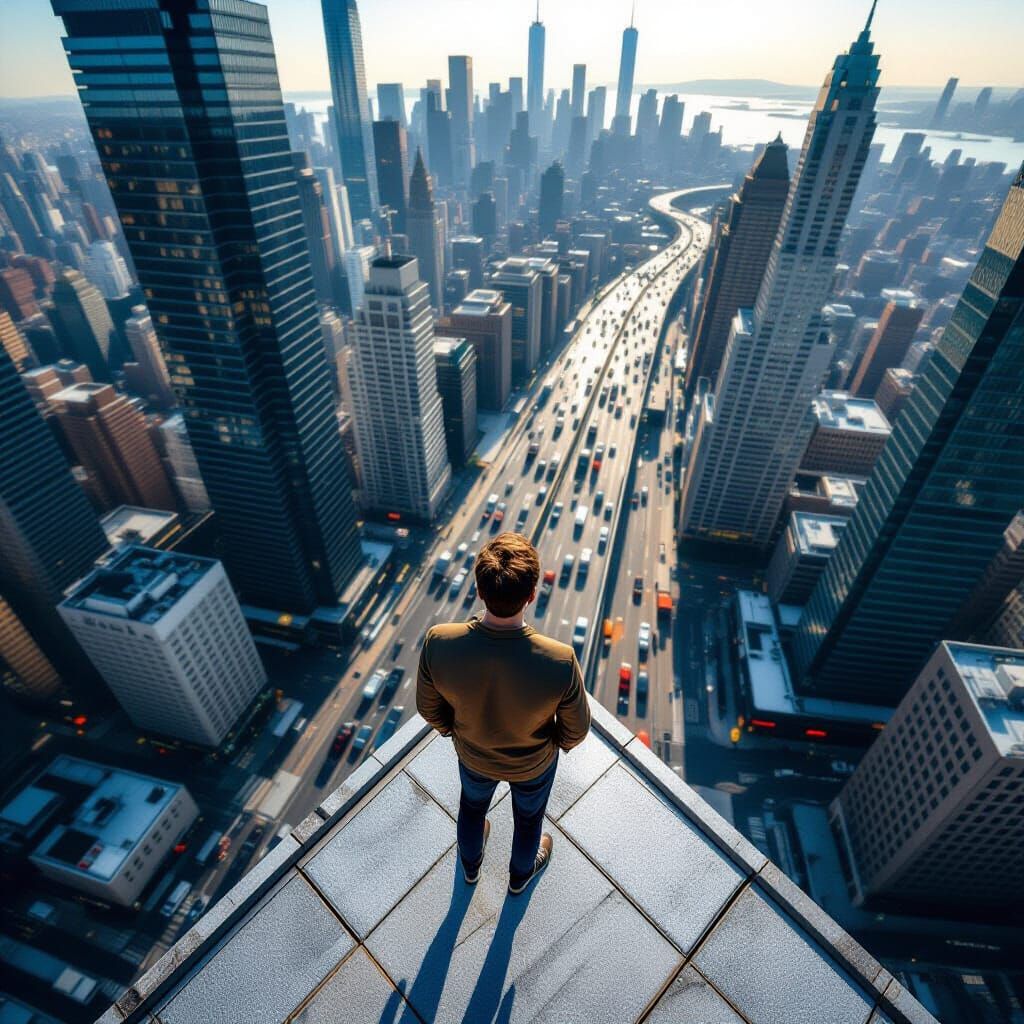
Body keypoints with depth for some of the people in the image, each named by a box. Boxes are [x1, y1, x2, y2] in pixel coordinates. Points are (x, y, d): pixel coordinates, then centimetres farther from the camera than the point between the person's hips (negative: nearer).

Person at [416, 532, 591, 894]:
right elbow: (576, 730, -20)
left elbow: (429, 707, -15)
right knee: (529, 816, 34)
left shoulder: (438, 643, -36)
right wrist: (559, 741, 3)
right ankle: (520, 875, 66)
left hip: (473, 754, 2)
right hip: (533, 763, -1)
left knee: (472, 805, 36)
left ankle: (470, 865, 68)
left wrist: (452, 729, 7)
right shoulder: (560, 662, -41)